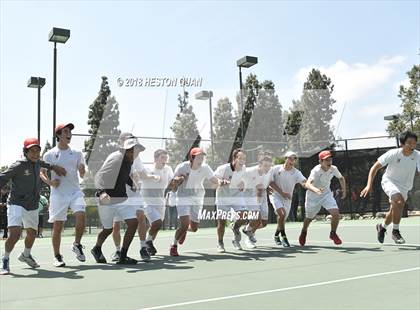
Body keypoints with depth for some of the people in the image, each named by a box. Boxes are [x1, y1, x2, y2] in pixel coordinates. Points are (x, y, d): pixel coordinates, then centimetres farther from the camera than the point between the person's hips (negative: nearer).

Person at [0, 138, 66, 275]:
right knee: (15, 234, -22)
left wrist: (54, 167, 25)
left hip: (33, 206, 8)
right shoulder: (19, 165, -17)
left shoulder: (37, 163, 4)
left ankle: (26, 255, 50)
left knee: (32, 233, 22)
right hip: (16, 204, -7)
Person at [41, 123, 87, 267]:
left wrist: (82, 170, -14)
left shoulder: (77, 153, 8)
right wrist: (50, 182, -11)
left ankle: (77, 244, 4)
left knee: (81, 215, -20)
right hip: (58, 194, -1)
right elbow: (42, 173, 8)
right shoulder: (49, 154, 2)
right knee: (57, 226, 1)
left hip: (75, 192, 1)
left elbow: (82, 175, 9)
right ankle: (57, 256, 17)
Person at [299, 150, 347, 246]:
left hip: (326, 194, 3)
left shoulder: (333, 169, -14)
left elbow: (341, 178, 9)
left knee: (336, 213, -17)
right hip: (313, 196, -3)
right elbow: (308, 184, -47)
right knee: (309, 217, 15)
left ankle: (333, 234, 9)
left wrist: (344, 190, 4)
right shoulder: (316, 171, -31)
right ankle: (304, 232, 48)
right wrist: (316, 190, -65)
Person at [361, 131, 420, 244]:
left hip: (404, 187, 4)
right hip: (389, 181, -4)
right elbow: (375, 167, -15)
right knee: (399, 201, -31)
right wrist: (369, 185, -24)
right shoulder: (393, 154, -21)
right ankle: (395, 232, -18)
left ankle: (382, 227, 44)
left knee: (394, 211, 13)